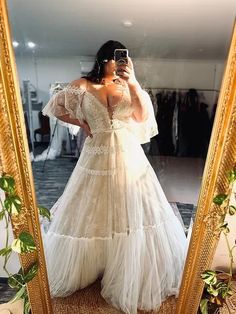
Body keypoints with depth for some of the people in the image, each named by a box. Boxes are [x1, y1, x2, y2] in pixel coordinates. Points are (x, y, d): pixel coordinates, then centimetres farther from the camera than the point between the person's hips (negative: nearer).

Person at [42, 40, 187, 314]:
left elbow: (144, 116, -8)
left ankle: (130, 273, 35)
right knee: (92, 215, 12)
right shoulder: (83, 85, 2)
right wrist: (81, 123, 2)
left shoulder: (127, 85, 5)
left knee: (131, 213, 10)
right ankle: (88, 265, 41)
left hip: (129, 157, 2)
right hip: (97, 158, -1)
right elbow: (55, 108, 11)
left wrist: (133, 82, -18)